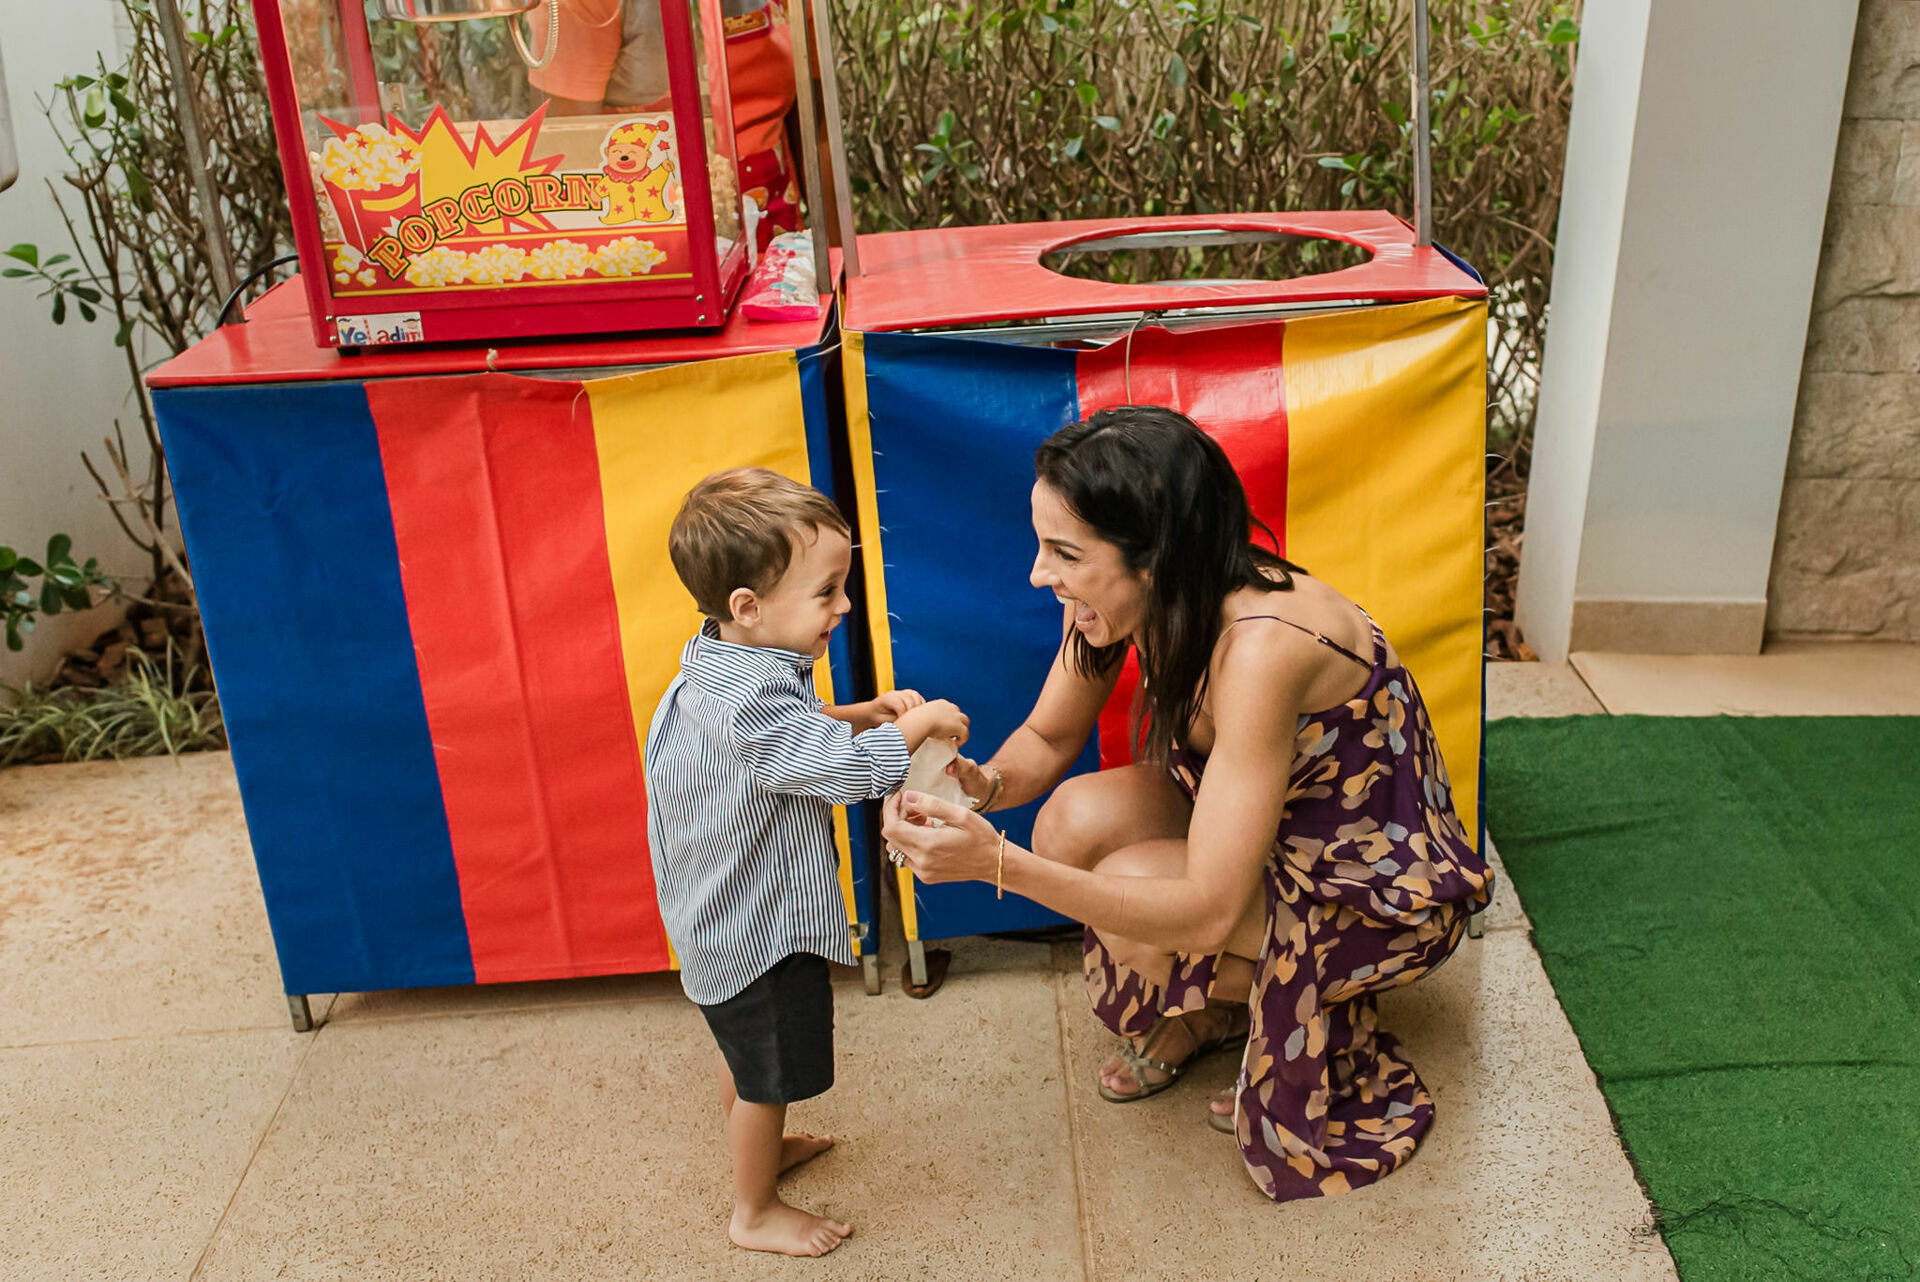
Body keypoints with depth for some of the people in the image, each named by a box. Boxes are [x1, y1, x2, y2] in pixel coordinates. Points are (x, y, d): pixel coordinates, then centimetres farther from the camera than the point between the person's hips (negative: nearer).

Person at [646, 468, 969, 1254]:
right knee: (768, 1072, 10)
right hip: (754, 928, -10)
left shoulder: (721, 670, -1)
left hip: (723, 916, 10)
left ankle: (760, 1148, 53)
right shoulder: (749, 702, -35)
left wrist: (865, 714, 1)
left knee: (744, 1053, 30)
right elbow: (846, 769, -36)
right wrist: (917, 724, -20)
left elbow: (801, 734, 15)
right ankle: (755, 1213, 30)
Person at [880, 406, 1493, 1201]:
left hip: (1385, 886, -7)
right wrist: (981, 783, -23)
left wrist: (999, 864, -42)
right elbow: (1047, 739, 0)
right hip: (1267, 829, 7)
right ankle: (1201, 1018, 12)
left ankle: (1322, 1034, 4)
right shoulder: (1141, 598, -14)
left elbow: (1207, 913, -37)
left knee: (1129, 901, -27)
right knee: (1076, 818, -17)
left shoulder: (1261, 645, -37)